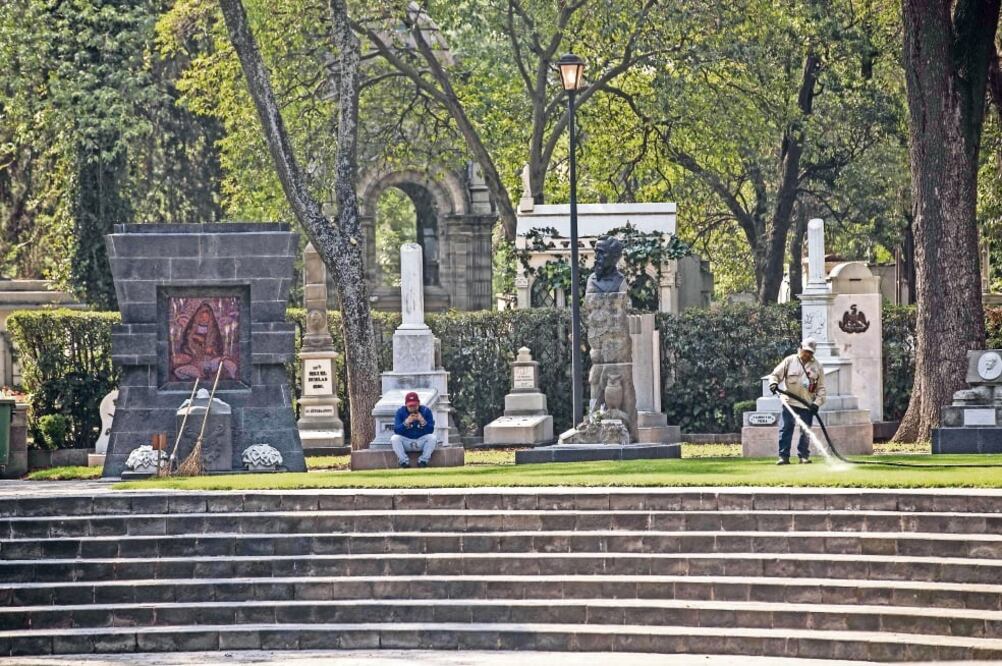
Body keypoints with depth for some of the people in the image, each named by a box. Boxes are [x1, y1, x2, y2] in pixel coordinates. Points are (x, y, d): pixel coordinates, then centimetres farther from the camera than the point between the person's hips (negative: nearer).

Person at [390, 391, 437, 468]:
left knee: (432, 438, -28)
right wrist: (406, 423, -28)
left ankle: (423, 461, -16)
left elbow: (431, 430, -11)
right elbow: (396, 431, -13)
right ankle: (404, 461, -19)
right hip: (406, 441, 0)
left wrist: (422, 421, -28)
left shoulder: (426, 411, -4)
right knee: (394, 438, -28)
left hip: (421, 441, 0)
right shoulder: (400, 412, -5)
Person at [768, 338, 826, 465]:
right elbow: (775, 374, 5)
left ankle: (803, 455, 13)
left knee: (805, 432, 4)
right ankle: (784, 456, -5)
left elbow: (821, 388, 7)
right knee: (785, 428, -8)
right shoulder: (789, 361, 2)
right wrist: (773, 383, -17)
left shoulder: (817, 366, 6)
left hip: (807, 405, 1)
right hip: (790, 402, -1)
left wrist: (817, 403, -5)